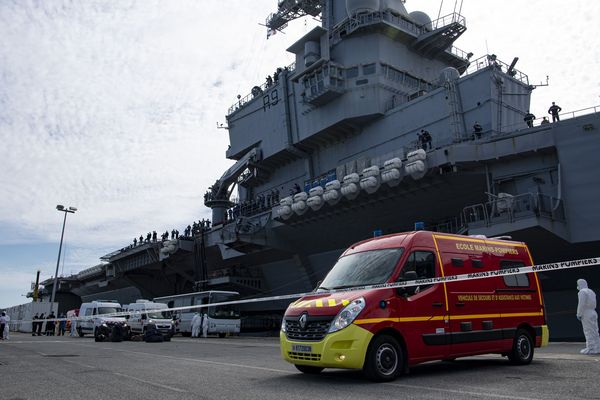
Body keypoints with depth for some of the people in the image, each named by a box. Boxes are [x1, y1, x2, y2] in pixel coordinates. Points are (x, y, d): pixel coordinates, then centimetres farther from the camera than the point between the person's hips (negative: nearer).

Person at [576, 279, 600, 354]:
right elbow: (593, 304, 19)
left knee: (588, 332, -7)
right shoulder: (591, 292, 19)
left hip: (586, 314, -9)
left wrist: (579, 314, -12)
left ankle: (590, 348, -8)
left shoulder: (582, 292, -9)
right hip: (593, 313, 9)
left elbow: (581, 304, -17)